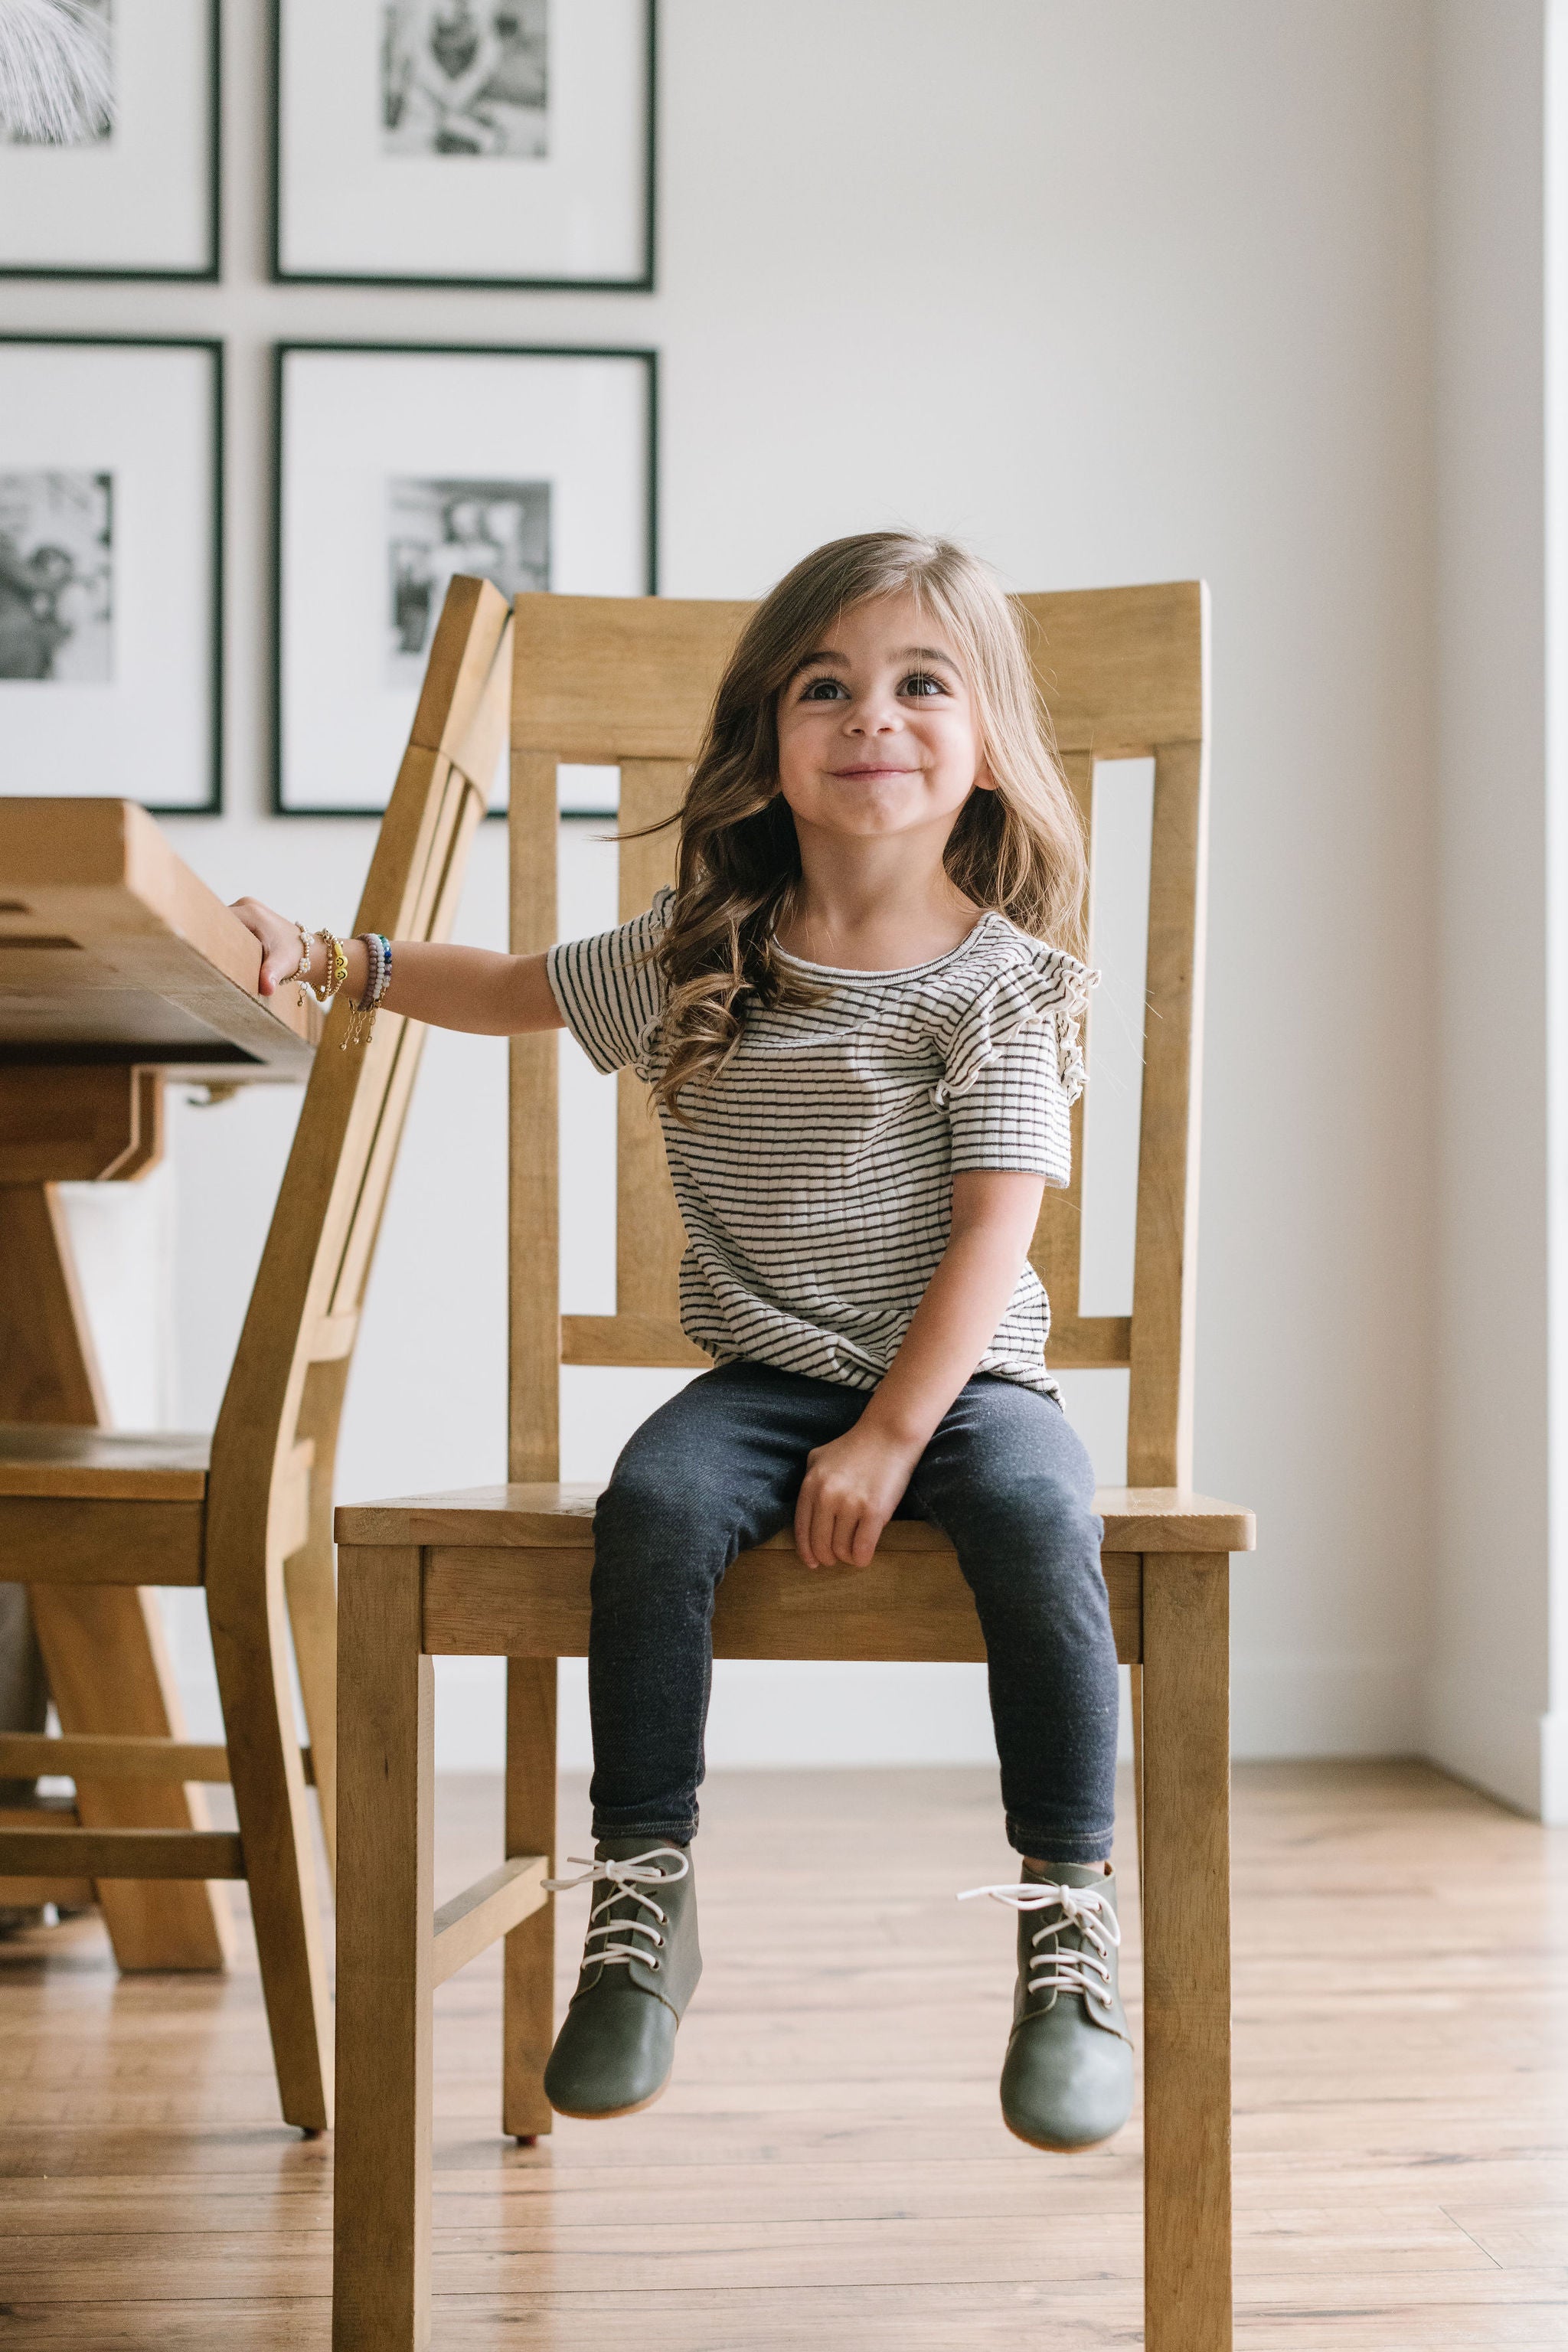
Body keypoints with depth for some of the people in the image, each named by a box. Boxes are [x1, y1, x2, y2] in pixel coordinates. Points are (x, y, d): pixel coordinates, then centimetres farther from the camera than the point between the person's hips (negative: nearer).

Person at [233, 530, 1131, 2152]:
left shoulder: (999, 981, -4)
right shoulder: (698, 955, 8)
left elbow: (993, 1231, -10)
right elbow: (512, 988, 24)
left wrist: (891, 1435, -18)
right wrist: (329, 959, 13)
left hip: (961, 1374, -2)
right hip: (766, 1377, 3)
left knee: (1035, 1516, -33)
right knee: (655, 1502, -28)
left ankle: (1068, 1919, -23)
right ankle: (640, 1898, -17)